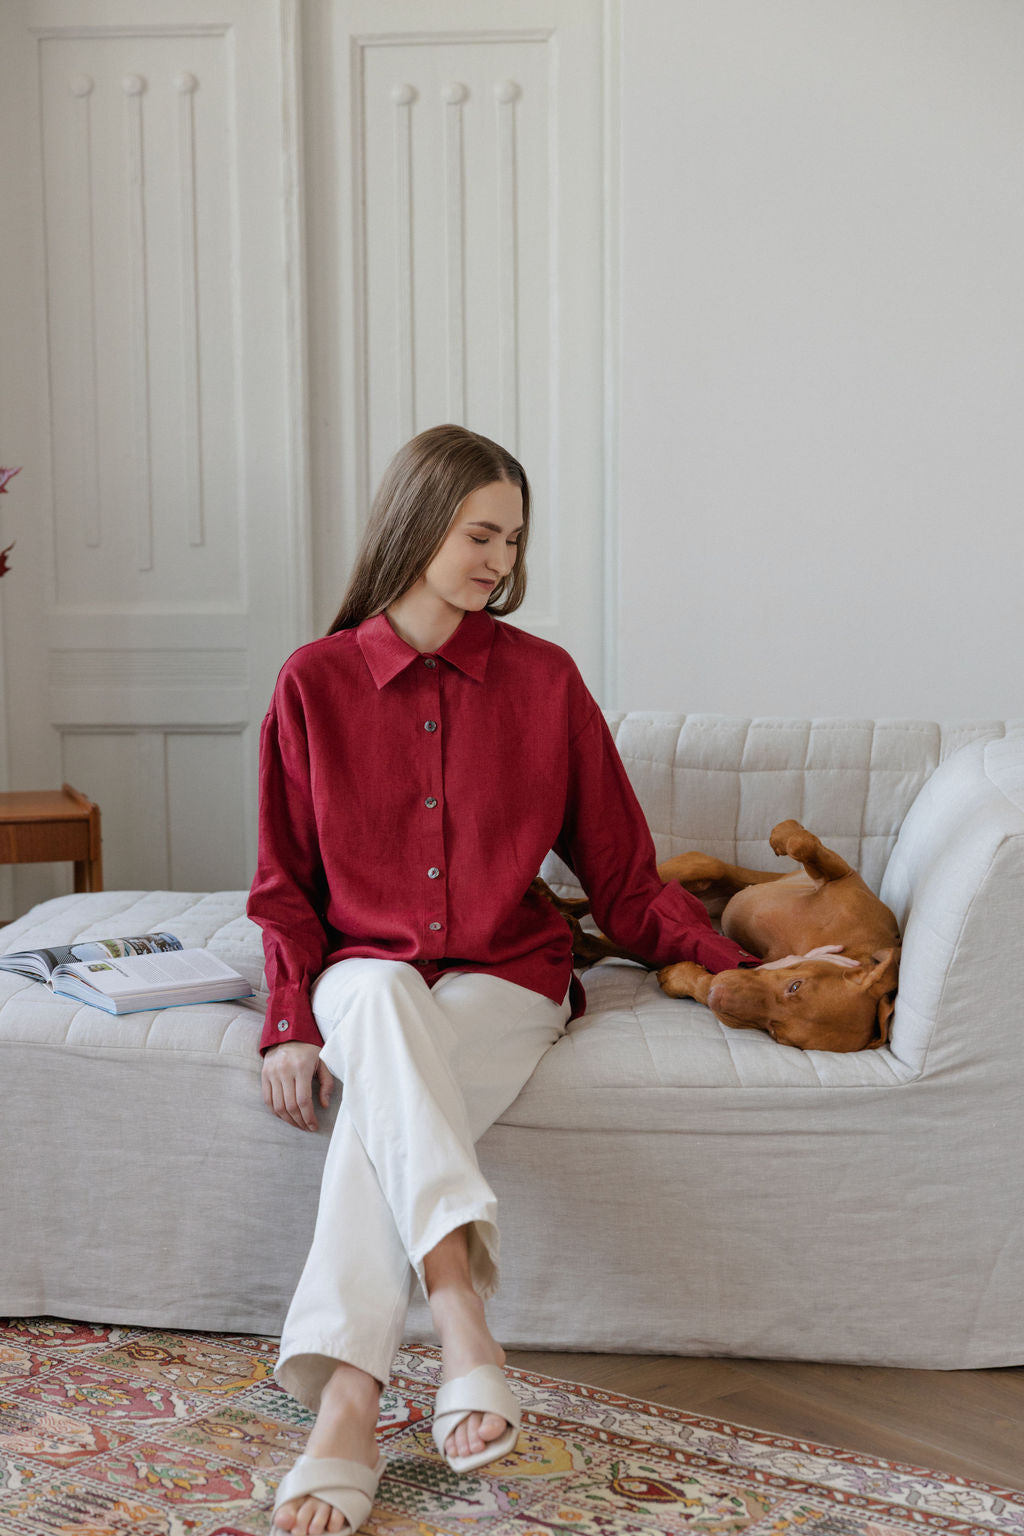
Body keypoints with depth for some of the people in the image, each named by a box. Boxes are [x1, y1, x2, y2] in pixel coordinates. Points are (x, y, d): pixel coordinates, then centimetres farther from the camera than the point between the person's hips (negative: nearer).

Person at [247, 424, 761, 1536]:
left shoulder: (544, 680, 4)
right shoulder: (315, 682, 4)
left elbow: (622, 872, 6)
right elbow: (285, 885, 8)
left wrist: (738, 971, -5)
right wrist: (291, 1021, -7)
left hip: (505, 978, 0)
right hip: (362, 972, 0)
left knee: (381, 1113, -31)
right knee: (379, 998, -37)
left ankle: (347, 1409, -36)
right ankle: (463, 1328, -48)